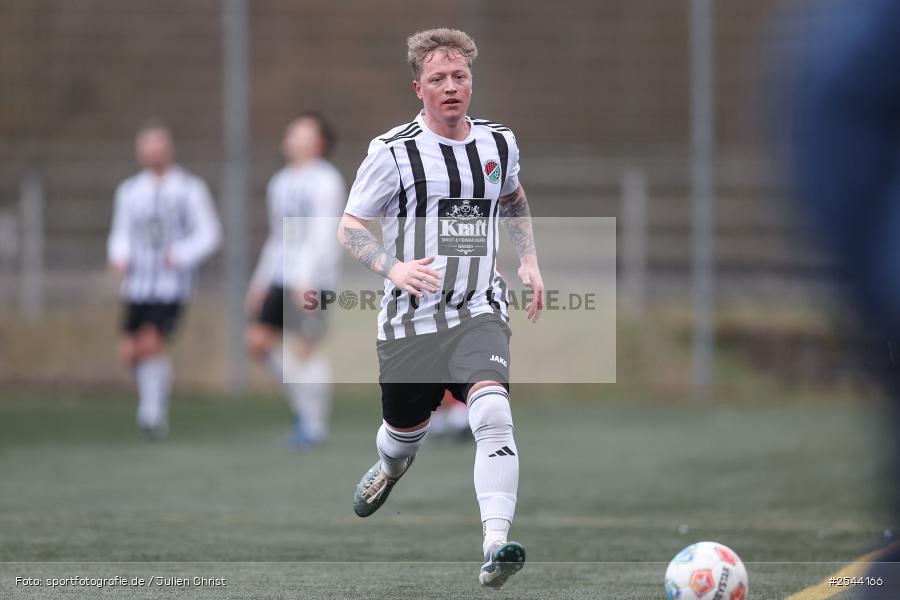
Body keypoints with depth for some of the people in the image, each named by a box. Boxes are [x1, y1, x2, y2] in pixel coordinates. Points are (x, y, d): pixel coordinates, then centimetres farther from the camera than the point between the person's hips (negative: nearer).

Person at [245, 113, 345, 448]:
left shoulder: (325, 182, -7)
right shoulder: (281, 183, 19)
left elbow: (322, 235, -15)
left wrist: (305, 279, -23)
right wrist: (260, 281, 20)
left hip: (312, 280, -8)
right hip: (279, 278, 8)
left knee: (305, 348, -7)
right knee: (259, 340, -1)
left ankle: (315, 424, 2)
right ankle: (303, 404, 11)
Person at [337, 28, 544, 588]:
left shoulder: (500, 143, 4)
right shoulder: (394, 153, -10)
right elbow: (350, 226, -4)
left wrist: (529, 259, 15)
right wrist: (394, 269, -22)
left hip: (480, 314, 1)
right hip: (410, 320, -1)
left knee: (494, 414, -25)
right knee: (406, 431, 15)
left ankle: (496, 546, -33)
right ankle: (390, 468, 55)